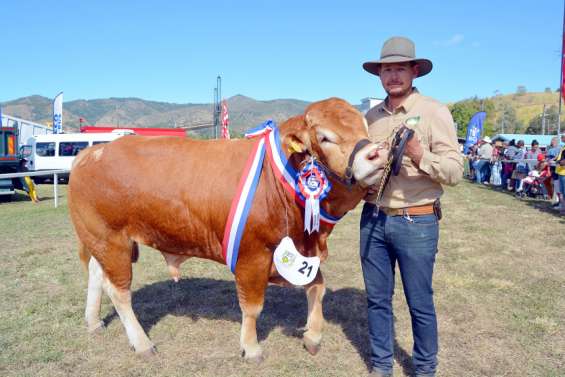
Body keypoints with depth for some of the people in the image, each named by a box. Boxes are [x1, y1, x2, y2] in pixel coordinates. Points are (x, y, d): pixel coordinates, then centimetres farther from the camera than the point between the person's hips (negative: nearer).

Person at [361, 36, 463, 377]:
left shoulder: (434, 111, -6)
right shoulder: (372, 116, 9)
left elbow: (455, 171, -10)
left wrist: (420, 156, -26)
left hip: (417, 223, -4)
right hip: (373, 219, 5)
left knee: (420, 303, 9)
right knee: (378, 299, 14)